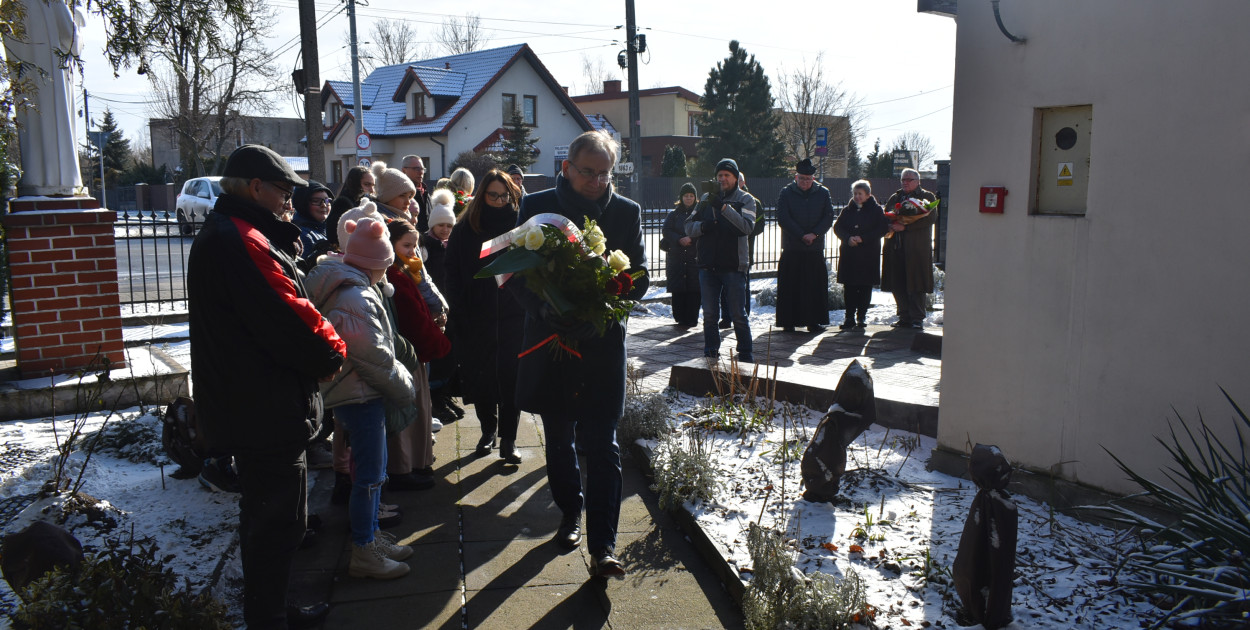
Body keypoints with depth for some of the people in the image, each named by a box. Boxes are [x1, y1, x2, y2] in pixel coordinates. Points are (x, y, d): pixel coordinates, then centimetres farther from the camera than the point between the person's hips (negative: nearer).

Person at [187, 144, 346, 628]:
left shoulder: (218, 236, 15)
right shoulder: (242, 242, -22)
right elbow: (289, 319, -26)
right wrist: (333, 351, -9)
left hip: (246, 406, 11)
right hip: (268, 412, -11)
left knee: (267, 516, 23)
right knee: (277, 523, 1)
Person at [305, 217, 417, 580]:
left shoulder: (343, 286, 9)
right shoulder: (356, 298, -23)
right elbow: (376, 356, -22)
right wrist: (404, 386, -10)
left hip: (361, 393, 11)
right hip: (361, 396, -11)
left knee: (374, 469, 20)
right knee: (369, 475, -1)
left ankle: (372, 536, 33)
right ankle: (363, 554, 10)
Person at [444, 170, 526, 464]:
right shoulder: (464, 228, 2)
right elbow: (453, 272, 2)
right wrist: (459, 309, -9)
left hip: (512, 316, -1)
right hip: (476, 318, 1)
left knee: (510, 376, 0)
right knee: (479, 377, 10)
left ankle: (508, 439, 10)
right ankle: (488, 429, 30)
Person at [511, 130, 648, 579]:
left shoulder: (626, 212, 0)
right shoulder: (536, 206, -2)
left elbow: (639, 277, 2)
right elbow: (513, 272, -1)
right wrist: (543, 308, -20)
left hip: (603, 342, -1)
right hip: (551, 339, 1)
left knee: (602, 445, -4)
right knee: (559, 439, 15)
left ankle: (602, 546, 1)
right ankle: (570, 512, 37)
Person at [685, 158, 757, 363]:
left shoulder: (745, 199, 3)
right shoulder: (706, 198, 12)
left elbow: (747, 226, -16)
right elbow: (689, 227, 10)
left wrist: (724, 207, -25)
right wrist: (702, 226, -12)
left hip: (734, 266, -3)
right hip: (708, 265, 3)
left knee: (738, 315, 1)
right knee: (709, 315, 8)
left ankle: (745, 355, 12)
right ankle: (710, 354, 18)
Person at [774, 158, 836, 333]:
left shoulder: (823, 193, 8)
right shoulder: (786, 193, 2)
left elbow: (828, 217, 2)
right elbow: (783, 219, -5)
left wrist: (814, 234, -13)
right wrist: (802, 235, -12)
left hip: (815, 248, 2)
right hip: (791, 248, -2)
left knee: (816, 286, 3)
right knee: (790, 286, -1)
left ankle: (814, 322, 12)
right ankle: (788, 322, 6)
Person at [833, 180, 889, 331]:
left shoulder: (876, 210, 2)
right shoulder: (847, 210, 12)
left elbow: (882, 229, -4)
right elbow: (837, 227, 6)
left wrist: (863, 238, -14)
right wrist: (848, 238, -13)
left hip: (868, 255, -2)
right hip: (848, 254, 3)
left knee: (865, 287, 0)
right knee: (849, 287, 3)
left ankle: (861, 317, 7)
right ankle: (849, 317, 9)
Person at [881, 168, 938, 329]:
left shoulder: (927, 197, 3)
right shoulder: (895, 197, 20)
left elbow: (930, 218, -11)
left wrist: (905, 226, -18)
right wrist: (891, 225, -4)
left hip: (916, 249, -5)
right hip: (896, 248, 5)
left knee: (915, 284, -5)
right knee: (897, 285, 4)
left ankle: (917, 318, 2)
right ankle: (904, 317, 13)